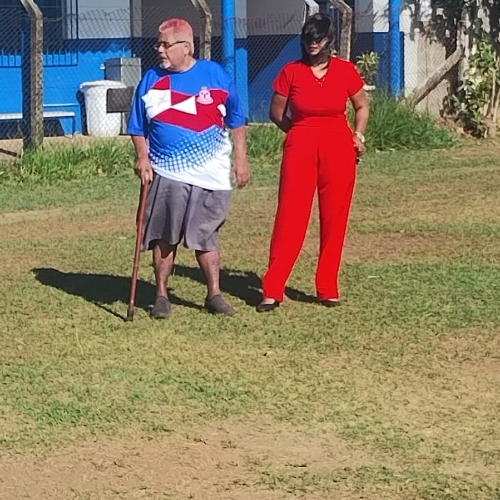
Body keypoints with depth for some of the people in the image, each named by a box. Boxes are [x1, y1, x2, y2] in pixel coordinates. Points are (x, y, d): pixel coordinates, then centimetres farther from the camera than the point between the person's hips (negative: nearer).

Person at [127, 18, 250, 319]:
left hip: (210, 173, -1)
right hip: (165, 173, 1)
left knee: (206, 237, 6)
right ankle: (162, 295, 15)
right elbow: (139, 127, 9)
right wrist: (143, 158, -5)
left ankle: (214, 294, 16)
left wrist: (241, 159, 4)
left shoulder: (215, 75, 0)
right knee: (164, 238, 5)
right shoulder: (151, 80, 2)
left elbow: (236, 119, 7)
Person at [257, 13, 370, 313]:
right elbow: (277, 113, 10)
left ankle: (328, 289, 13)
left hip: (338, 152, 1)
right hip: (300, 150, -1)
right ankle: (273, 290, -6)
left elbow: (363, 106, 15)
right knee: (290, 217, -5)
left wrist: (358, 136, 1)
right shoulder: (291, 72, -1)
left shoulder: (346, 71, 0)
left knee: (334, 220, 4)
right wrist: (302, 132, 6)